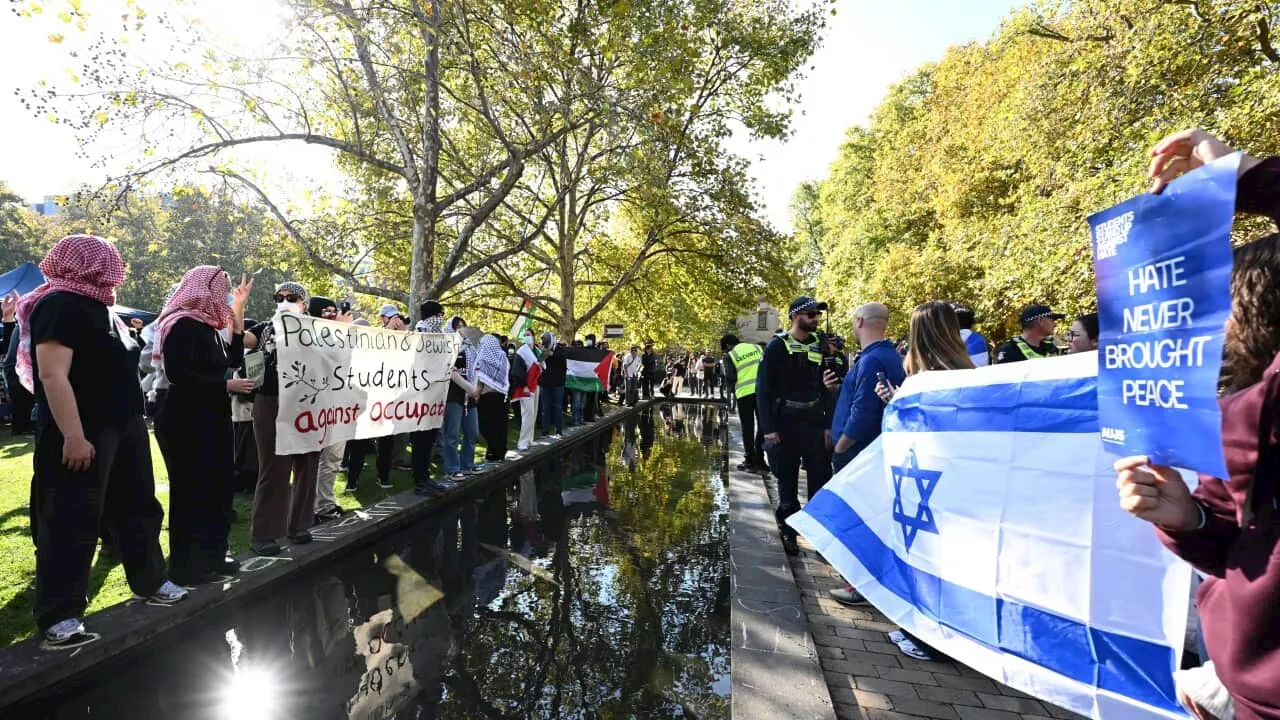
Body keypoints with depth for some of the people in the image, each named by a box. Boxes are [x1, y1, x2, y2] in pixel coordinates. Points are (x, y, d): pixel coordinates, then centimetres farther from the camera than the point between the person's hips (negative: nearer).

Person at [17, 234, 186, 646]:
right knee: (72, 520, -3)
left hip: (125, 425, 9)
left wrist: (134, 421, 20)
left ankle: (150, 582, 30)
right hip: (83, 433, -9)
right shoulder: (60, 305, -14)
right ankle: (59, 616, 6)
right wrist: (74, 436, -27)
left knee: (137, 507, 16)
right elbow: (52, 376, -22)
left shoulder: (98, 307, 15)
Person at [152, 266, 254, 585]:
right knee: (192, 490, -3)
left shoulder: (208, 325, 13)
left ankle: (210, 557, 22)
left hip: (210, 419, 9)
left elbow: (234, 359, 12)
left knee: (216, 487, 12)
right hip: (186, 421, -9)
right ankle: (187, 566, 6)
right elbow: (177, 374, -22)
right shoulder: (183, 324, -14)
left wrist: (238, 311, 10)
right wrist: (225, 385, -15)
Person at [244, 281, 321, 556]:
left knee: (306, 467, 9)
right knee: (273, 469, -1)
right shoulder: (266, 328, 6)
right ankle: (262, 533, 8)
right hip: (272, 404, -2)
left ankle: (298, 524, 23)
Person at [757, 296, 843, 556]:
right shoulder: (777, 347, -7)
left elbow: (827, 387, 9)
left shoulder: (820, 345, 6)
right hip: (785, 424, -3)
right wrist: (768, 428, -13)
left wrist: (829, 424, 3)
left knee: (821, 481, 4)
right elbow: (764, 389, -8)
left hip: (815, 424, 3)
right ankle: (788, 533, 22)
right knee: (787, 483, 8)